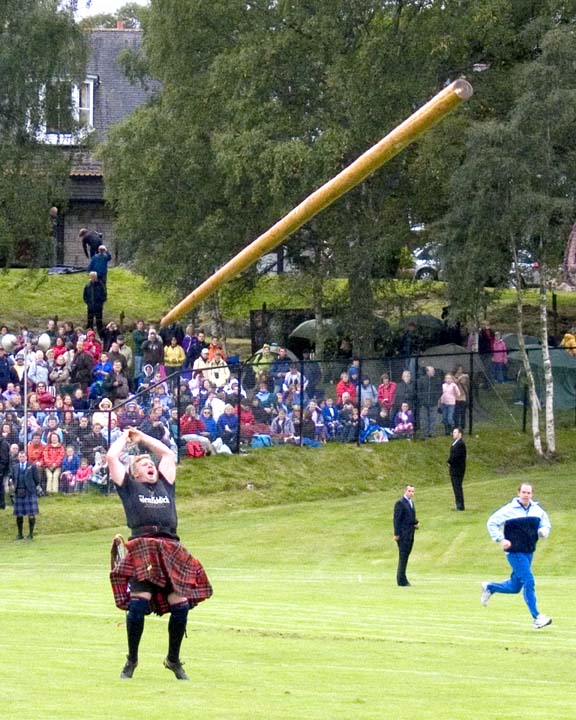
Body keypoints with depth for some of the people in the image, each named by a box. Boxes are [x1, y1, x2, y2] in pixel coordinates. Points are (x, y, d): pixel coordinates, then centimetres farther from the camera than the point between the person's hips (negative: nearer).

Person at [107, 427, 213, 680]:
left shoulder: (165, 485, 24)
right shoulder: (130, 487, 15)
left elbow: (168, 454, 34)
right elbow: (111, 457, 12)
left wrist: (142, 438, 39)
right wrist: (125, 437, 27)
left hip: (171, 552, 4)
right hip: (142, 552, -4)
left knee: (180, 606, -3)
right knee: (138, 604, -16)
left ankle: (173, 659, 16)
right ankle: (131, 661, 0)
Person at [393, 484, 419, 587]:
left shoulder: (411, 502, 17)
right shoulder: (400, 503, -9)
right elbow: (397, 519, -13)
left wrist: (416, 523, 4)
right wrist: (396, 534, -17)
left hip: (410, 534, 8)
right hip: (403, 534, -8)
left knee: (406, 556, 10)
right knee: (403, 556, -8)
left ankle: (401, 579, 15)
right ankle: (402, 580, -7)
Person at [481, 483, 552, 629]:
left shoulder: (537, 510, 6)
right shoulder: (509, 510, -9)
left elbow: (546, 524, 19)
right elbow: (492, 523, -4)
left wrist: (543, 531, -5)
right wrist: (501, 539, -14)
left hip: (529, 552, 7)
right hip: (515, 552, -7)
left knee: (514, 587, 15)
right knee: (528, 582, -14)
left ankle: (489, 587, 42)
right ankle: (536, 618, -11)